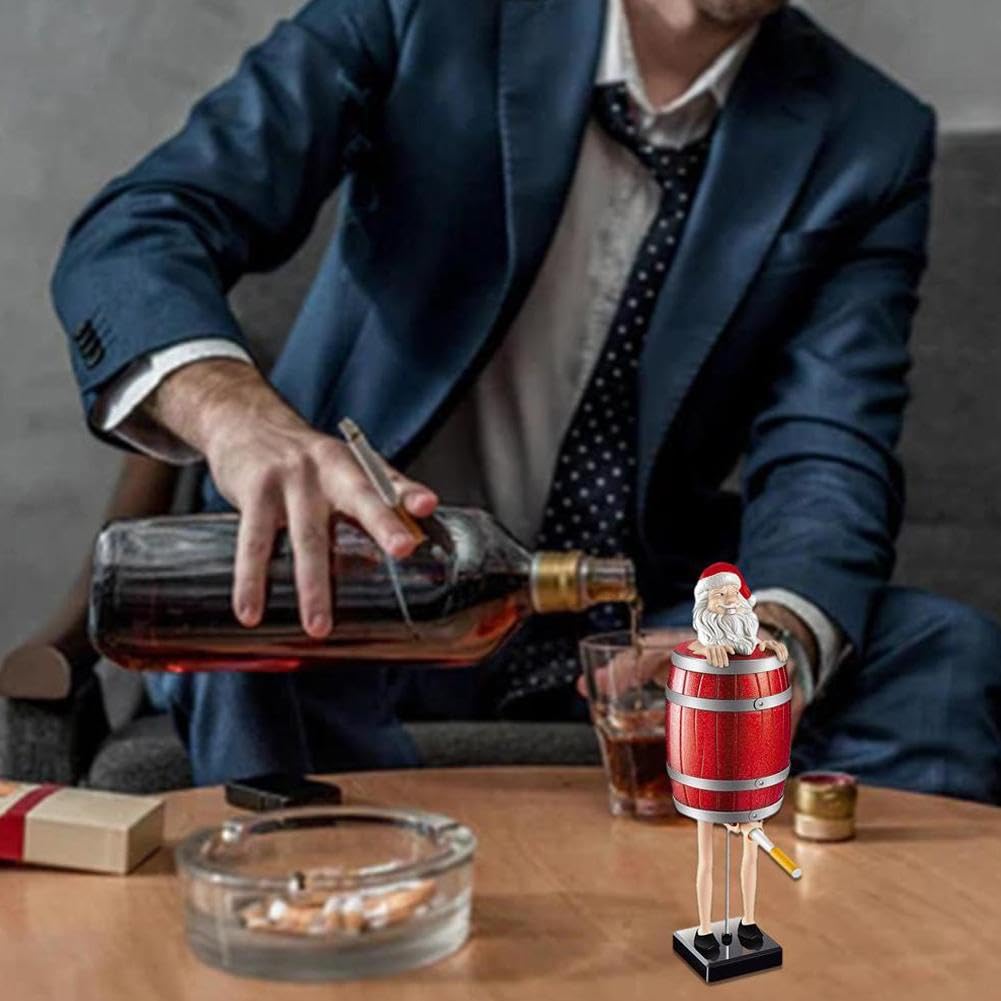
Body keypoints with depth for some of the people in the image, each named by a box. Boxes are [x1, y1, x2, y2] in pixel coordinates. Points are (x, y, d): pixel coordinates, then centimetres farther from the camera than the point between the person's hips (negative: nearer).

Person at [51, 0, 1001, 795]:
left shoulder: (868, 143, -2)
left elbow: (827, 454, -10)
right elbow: (134, 229, -17)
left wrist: (773, 641, -34)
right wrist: (235, 409, -41)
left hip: (646, 613, 2)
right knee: (250, 641, -33)